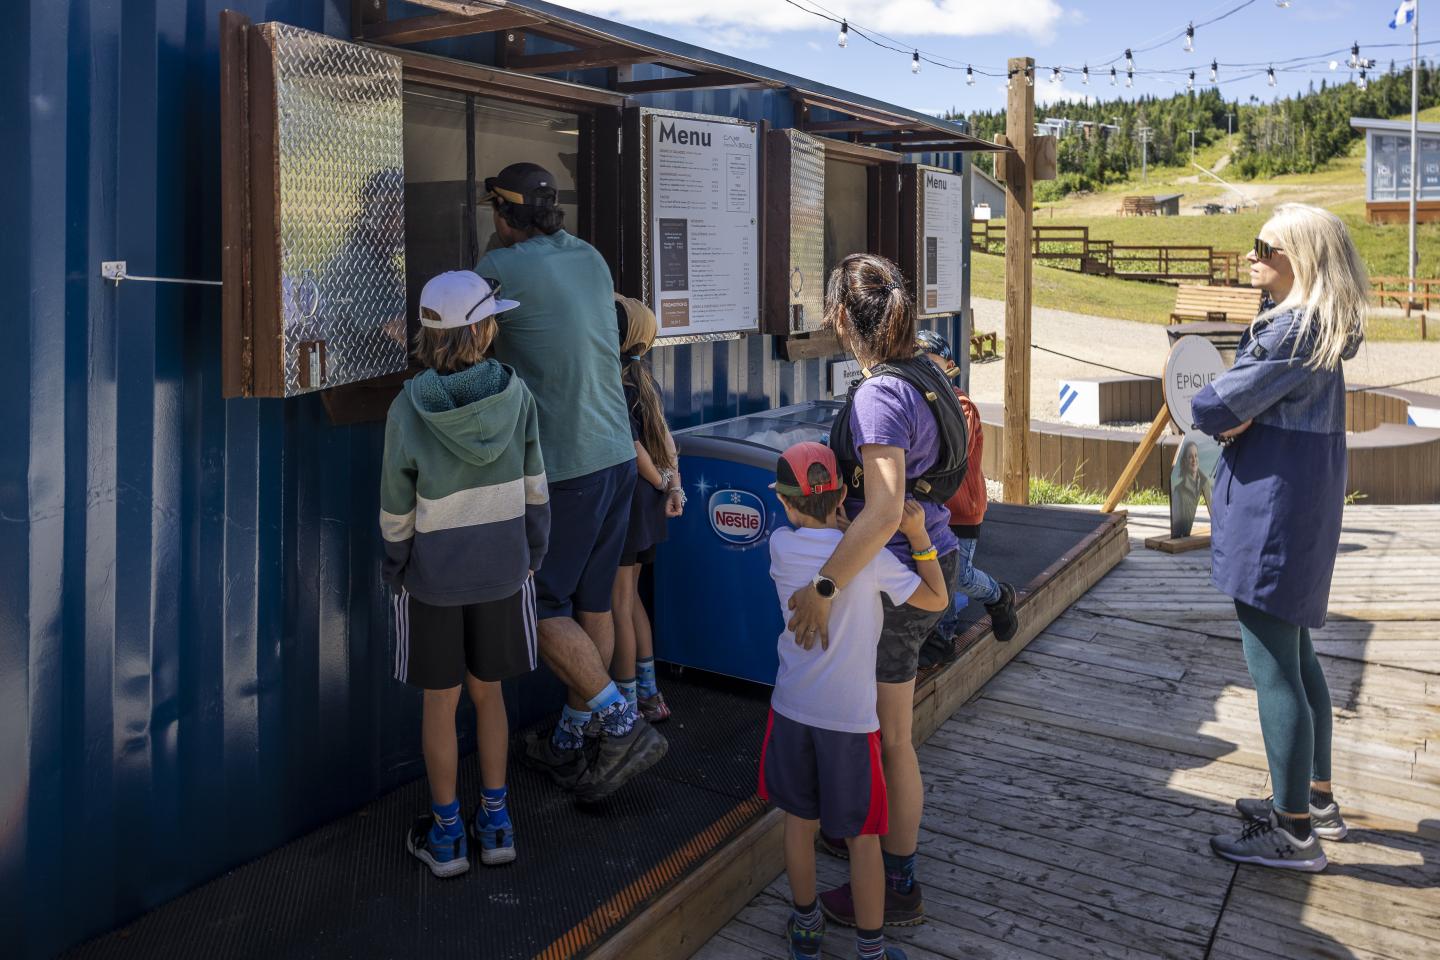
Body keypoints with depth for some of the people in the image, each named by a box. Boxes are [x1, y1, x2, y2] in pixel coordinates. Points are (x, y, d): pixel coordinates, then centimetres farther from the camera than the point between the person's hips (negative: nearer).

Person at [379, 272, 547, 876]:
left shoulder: (408, 411, -16)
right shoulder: (514, 394, -13)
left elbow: (396, 510, -8)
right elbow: (533, 486, -4)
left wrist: (393, 568, 9)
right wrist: (533, 552, 10)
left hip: (432, 576, -2)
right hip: (501, 569, 2)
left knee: (440, 701, 12)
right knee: (488, 691, 18)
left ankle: (446, 835, 23)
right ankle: (494, 821, 26)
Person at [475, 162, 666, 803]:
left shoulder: (502, 267, -10)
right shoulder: (590, 258, 10)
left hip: (564, 467, -7)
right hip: (617, 454, 7)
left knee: (543, 607, 2)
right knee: (593, 603, 12)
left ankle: (623, 726, -2)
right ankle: (568, 744, 24)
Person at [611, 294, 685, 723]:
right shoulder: (643, 378, 9)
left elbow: (633, 447, -17)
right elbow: (663, 436, 7)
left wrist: (659, 483, -4)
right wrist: (673, 484, 4)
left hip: (623, 497, -9)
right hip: (645, 502, 9)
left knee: (618, 604, 0)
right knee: (630, 596, 19)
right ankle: (649, 695, 27)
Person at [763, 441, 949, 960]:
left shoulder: (780, 546, -6)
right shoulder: (870, 557, -16)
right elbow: (937, 600, -5)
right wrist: (919, 536, -5)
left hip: (792, 709, 3)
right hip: (850, 717, -3)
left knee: (799, 821, 19)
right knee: (862, 837, 11)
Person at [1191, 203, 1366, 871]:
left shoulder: (1292, 331, -20)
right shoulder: (1318, 329, 13)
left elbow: (1211, 407, -22)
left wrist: (1225, 416, -2)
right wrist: (1242, 419, -7)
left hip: (1273, 510, -11)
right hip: (1303, 512, 11)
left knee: (1272, 669, -3)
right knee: (1296, 657, 20)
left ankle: (1294, 834, 8)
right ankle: (1316, 800, 34)